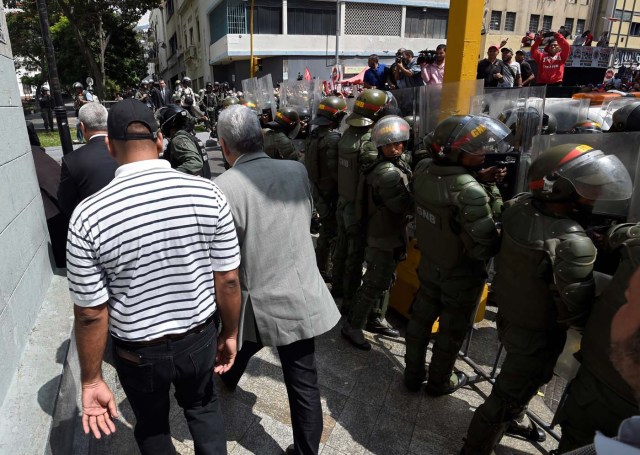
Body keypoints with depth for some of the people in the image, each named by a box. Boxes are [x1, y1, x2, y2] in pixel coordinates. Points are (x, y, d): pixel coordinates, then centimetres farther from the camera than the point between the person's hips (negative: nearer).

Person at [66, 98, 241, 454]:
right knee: (203, 406, 32)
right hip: (199, 338, 1)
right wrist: (230, 334, 4)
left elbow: (91, 312, -15)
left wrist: (92, 380, 0)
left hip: (138, 351, 0)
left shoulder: (89, 215, -21)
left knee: (152, 426, 30)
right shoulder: (207, 194, -18)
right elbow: (228, 280, -12)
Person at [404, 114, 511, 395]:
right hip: (462, 274, -6)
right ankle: (439, 382, 39)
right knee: (452, 329, 17)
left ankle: (413, 374, 40)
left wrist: (479, 179, -10)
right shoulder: (471, 193, -34)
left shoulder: (423, 169, -13)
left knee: (421, 317, 21)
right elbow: (485, 247, -29)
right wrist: (492, 192, -21)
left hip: (429, 263, 6)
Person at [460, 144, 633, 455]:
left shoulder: (518, 207, -14)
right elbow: (577, 312, -26)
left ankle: (512, 417, 59)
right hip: (537, 335, -8)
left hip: (507, 315, 8)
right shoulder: (572, 243, -35)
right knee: (506, 397, 11)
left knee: (518, 380, 33)